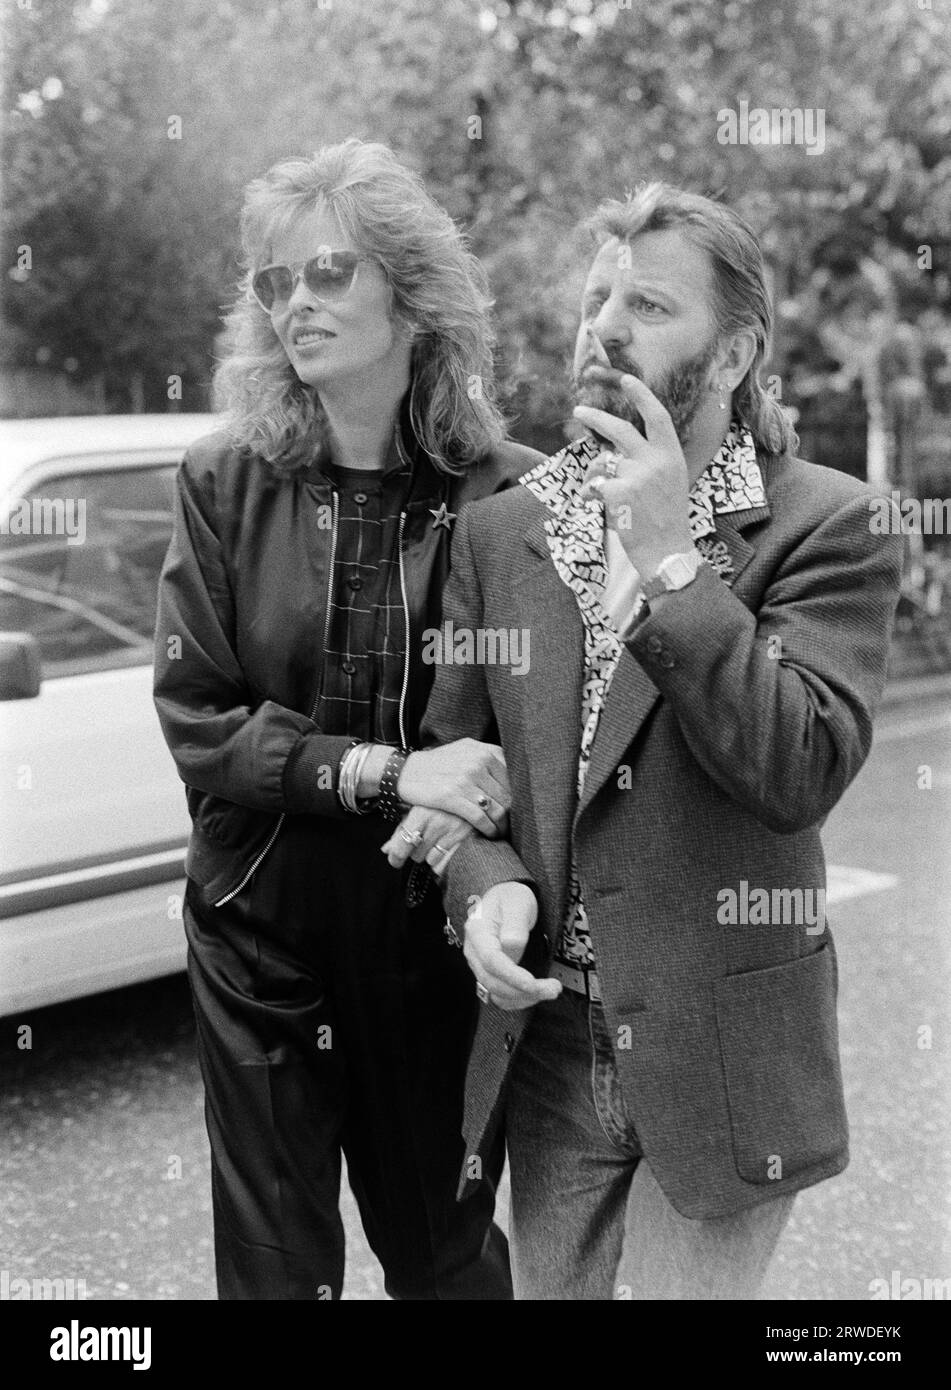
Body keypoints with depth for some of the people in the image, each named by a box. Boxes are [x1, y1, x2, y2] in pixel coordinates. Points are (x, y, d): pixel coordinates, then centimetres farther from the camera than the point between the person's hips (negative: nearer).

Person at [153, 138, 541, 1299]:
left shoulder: (511, 495, -8)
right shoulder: (223, 483, -4)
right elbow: (195, 722, -8)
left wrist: (499, 871, -21)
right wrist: (387, 773, -20)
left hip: (435, 935, 0)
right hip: (261, 935, 1)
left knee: (446, 1253, 16)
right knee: (274, 1262, 12)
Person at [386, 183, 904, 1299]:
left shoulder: (825, 527, -8)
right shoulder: (500, 530, 5)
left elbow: (805, 772, -20)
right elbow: (448, 746, 7)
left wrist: (673, 559, -21)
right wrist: (483, 882, -13)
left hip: (721, 1054, -4)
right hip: (546, 1035, 4)